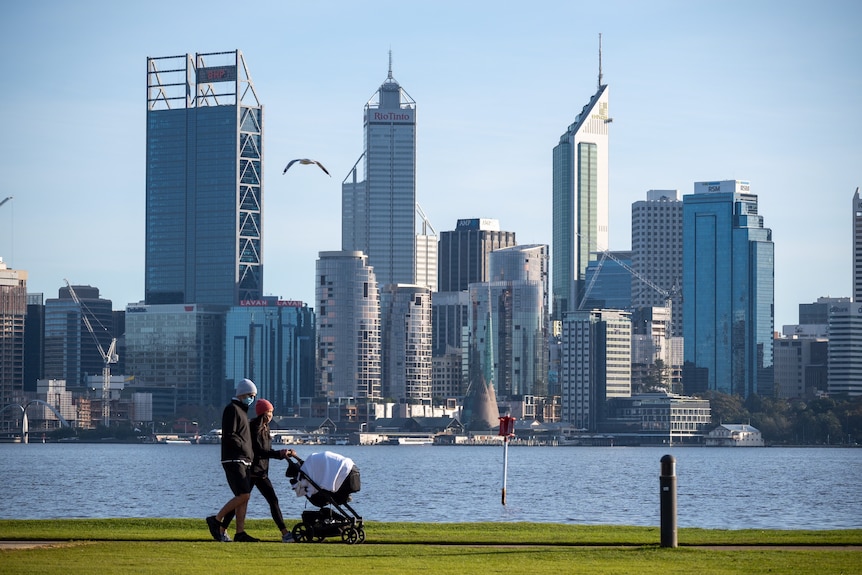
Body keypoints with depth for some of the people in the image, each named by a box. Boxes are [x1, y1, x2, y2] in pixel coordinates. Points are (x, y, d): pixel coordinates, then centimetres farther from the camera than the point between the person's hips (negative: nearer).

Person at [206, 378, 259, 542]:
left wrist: (250, 454, 11)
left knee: (243, 497, 5)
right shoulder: (232, 409, -9)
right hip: (234, 461, -10)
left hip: (244, 461, 10)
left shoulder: (241, 410, 22)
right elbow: (229, 436, -18)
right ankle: (216, 520, -7)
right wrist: (247, 449, -12)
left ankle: (240, 532, 5)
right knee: (244, 495, -16)